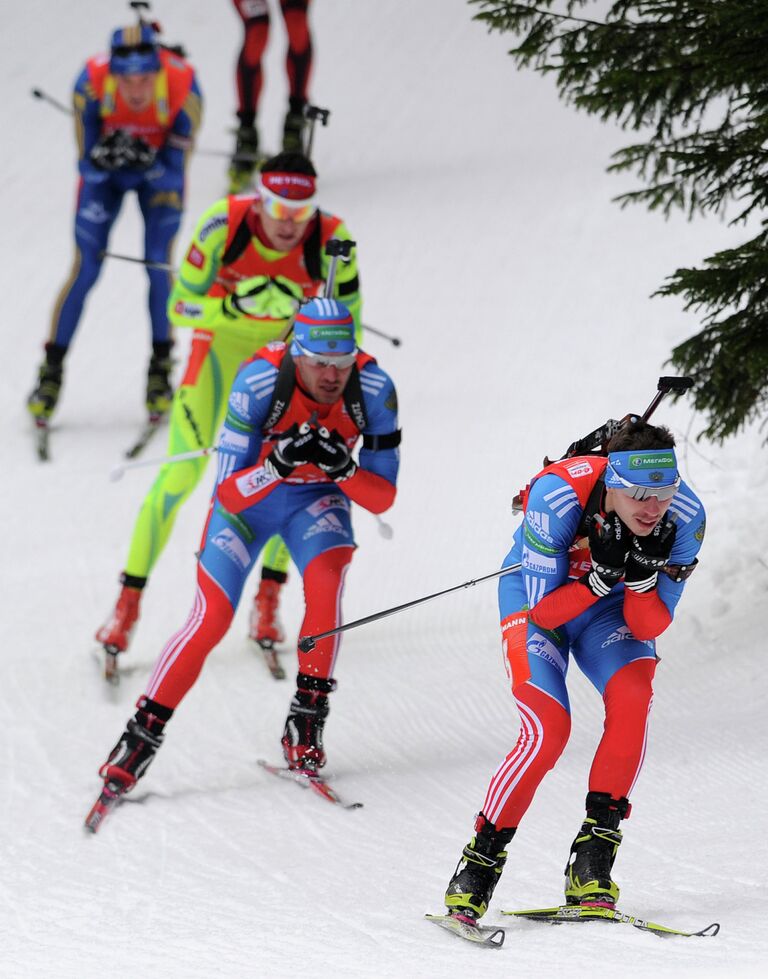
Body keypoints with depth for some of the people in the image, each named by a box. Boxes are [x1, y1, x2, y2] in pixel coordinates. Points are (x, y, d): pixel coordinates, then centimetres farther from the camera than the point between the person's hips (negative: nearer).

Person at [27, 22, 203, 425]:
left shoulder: (183, 87, -33)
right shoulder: (91, 83, -33)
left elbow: (176, 171, -27)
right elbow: (87, 165, -25)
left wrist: (147, 162, -47)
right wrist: (104, 158, -47)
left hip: (160, 174, 0)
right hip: (104, 177, 0)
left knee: (159, 263, -16)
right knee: (85, 268, -8)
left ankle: (160, 368, 1)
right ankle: (51, 372, 4)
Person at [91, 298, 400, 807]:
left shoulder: (374, 390, -27)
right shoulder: (260, 382, -32)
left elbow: (383, 498, -18)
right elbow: (229, 494, -28)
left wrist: (342, 467, -38)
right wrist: (279, 464, -46)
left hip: (318, 497, 1)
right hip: (250, 493, -1)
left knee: (325, 579, -29)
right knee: (212, 617, -12)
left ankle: (308, 718, -15)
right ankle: (142, 736, 3)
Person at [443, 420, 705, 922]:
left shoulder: (685, 516, -26)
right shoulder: (557, 496, -35)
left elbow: (649, 628, -18)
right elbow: (543, 611, -27)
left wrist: (642, 578, -37)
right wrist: (603, 575, -41)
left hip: (611, 606, 3)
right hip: (537, 598, -3)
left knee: (633, 695, -27)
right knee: (548, 730, -23)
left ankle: (592, 863, -19)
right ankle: (479, 865, -8)